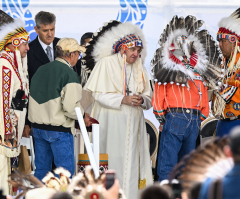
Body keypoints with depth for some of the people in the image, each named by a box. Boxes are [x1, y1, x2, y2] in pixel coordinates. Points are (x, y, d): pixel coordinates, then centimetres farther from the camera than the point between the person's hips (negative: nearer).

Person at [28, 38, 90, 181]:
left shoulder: (41, 70, 9)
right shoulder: (69, 74, -13)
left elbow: (34, 98, 14)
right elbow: (70, 106, -20)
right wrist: (83, 116, -3)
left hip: (37, 126, 7)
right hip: (59, 129, -7)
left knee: (41, 168, 14)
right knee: (66, 170, 0)